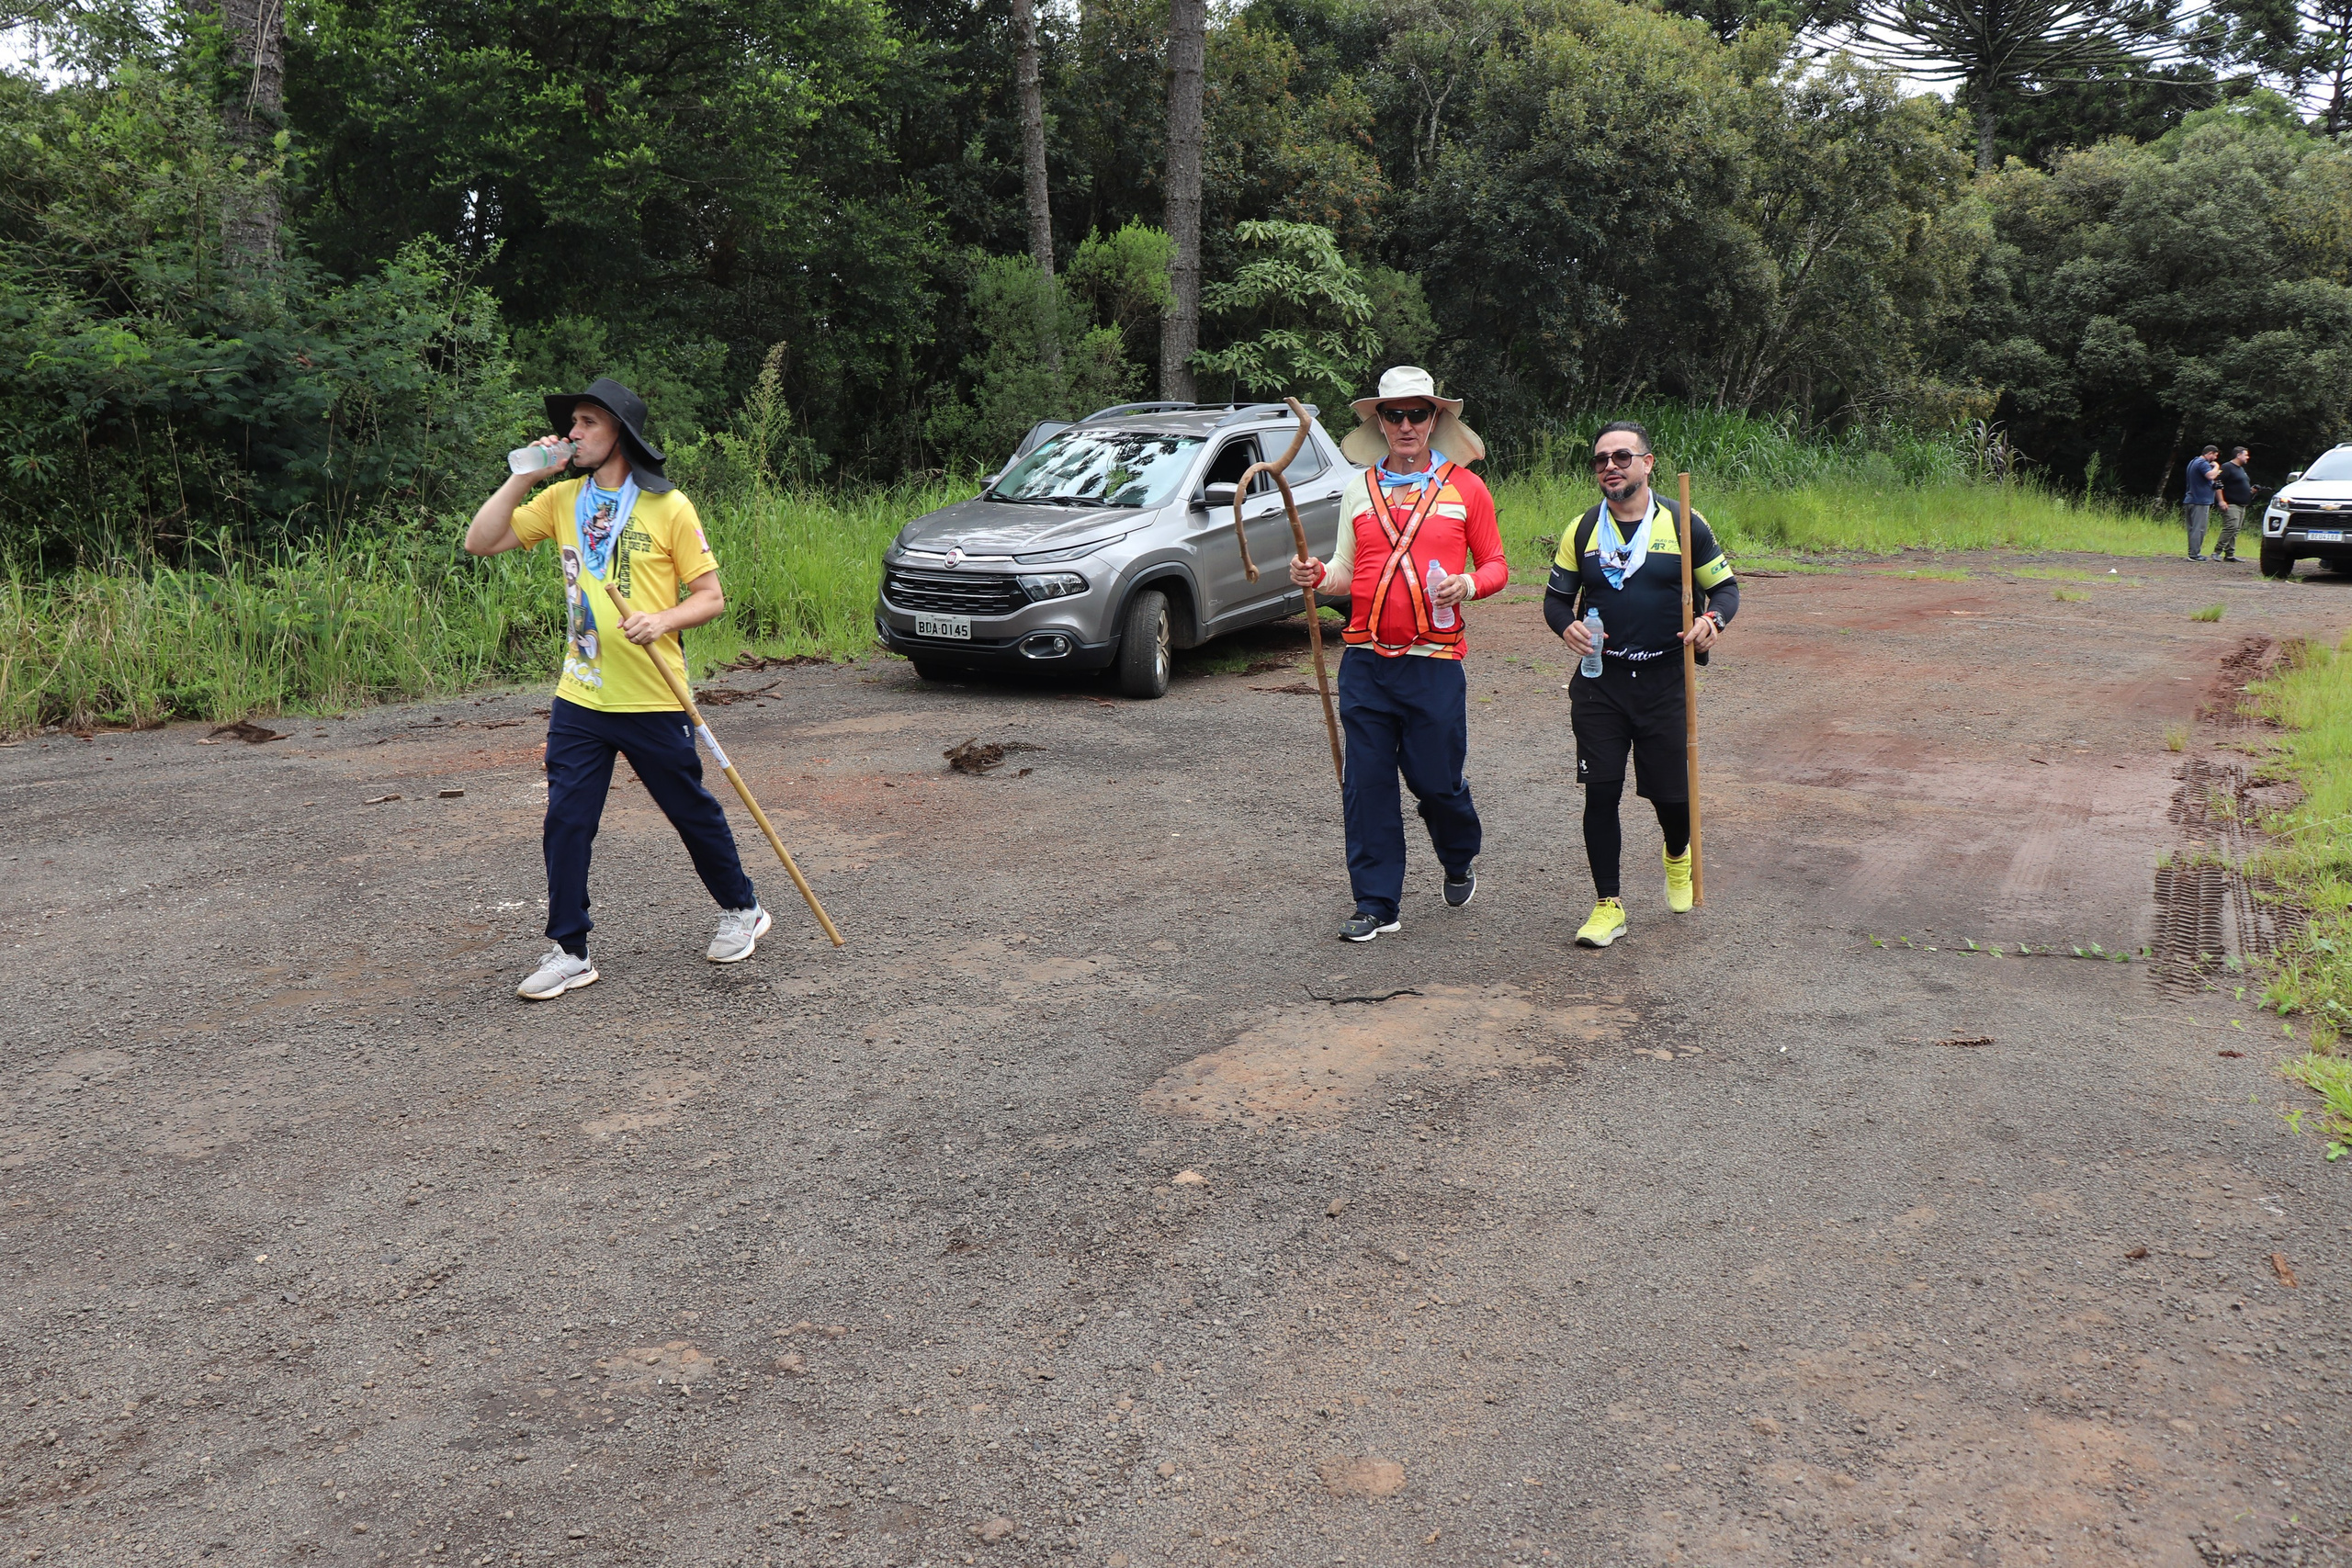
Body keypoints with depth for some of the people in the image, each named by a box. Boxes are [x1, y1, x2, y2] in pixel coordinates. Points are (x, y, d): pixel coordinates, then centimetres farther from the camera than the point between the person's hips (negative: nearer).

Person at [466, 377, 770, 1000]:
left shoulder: (667, 506, -5)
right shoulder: (562, 499, 7)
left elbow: (710, 598, -5)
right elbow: (481, 542, 1)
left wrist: (663, 620, -23)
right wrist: (525, 477, -4)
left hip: (653, 700, -4)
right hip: (579, 699, 4)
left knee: (692, 812, 10)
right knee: (565, 824, 0)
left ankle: (742, 911, 32)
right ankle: (569, 952, 10)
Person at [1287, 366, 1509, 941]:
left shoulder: (1464, 487, 5)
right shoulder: (1359, 489, 12)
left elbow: (1496, 564, 8)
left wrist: (1469, 585, -13)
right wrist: (1317, 574, -5)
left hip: (1434, 661, -2)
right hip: (1365, 660, 3)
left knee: (1435, 779, 2)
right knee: (1367, 783, 2)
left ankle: (1459, 861, 35)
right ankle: (1376, 904, 12)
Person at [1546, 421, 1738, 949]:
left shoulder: (1684, 524, 0)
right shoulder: (1582, 530, 5)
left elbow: (1726, 588, 6)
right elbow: (1556, 598, 12)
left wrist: (1712, 619, -17)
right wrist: (1567, 625, -11)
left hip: (1665, 681, -1)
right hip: (1600, 681, 1)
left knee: (1672, 791, 4)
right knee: (1601, 792, -4)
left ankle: (1677, 856, 40)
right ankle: (1607, 905, 7)